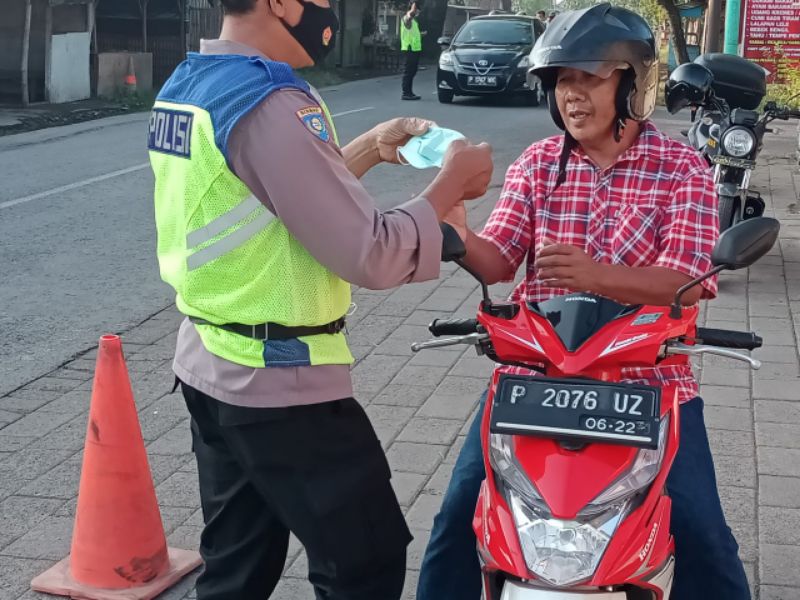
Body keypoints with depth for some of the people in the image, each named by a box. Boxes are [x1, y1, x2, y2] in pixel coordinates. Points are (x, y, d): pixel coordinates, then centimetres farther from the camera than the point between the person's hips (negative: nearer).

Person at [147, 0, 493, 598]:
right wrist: (452, 182, -8)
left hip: (210, 366, 9)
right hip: (281, 383, -9)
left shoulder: (183, 88, 6)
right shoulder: (269, 104, -23)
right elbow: (370, 255, -21)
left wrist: (371, 149, 15)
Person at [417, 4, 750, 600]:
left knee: (701, 536, -6)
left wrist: (595, 274, -35)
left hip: (646, 374, -2)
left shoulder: (683, 169, -4)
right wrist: (457, 236, -27)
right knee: (462, 511, -2)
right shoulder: (536, 164, 4)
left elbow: (684, 283, -16)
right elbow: (498, 261, -4)